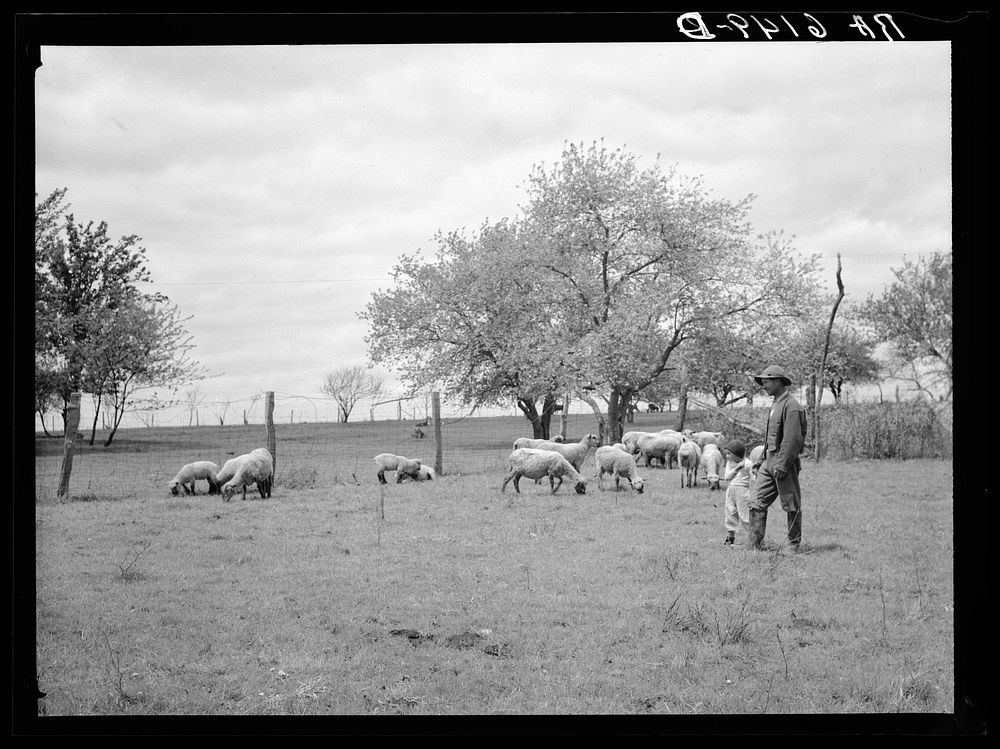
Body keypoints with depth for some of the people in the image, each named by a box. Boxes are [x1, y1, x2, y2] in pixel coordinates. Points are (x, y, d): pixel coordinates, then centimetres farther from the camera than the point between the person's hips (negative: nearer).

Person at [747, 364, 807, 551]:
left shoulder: (791, 406, -14)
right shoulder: (775, 405, 17)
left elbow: (793, 439, -21)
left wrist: (782, 465, -23)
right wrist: (762, 460, 20)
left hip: (784, 462, -10)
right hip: (769, 462, 10)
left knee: (791, 506, 1)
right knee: (757, 502, 4)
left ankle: (794, 545, 11)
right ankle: (752, 546, 3)